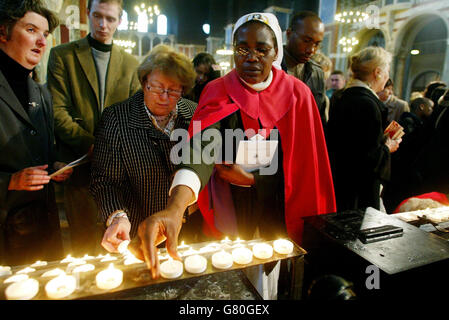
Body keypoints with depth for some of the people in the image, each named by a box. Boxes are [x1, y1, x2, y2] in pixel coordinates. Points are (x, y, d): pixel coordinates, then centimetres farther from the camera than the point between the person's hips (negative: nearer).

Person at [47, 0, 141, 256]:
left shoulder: (131, 63, 12)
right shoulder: (62, 55, 5)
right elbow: (57, 111, -4)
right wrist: (90, 144, -16)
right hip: (81, 163, -1)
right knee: (83, 241, 8)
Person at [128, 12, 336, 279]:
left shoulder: (297, 94, -8)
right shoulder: (219, 93, -12)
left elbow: (305, 165, -6)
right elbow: (204, 148, -30)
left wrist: (251, 179, -16)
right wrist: (176, 207, -47)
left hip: (280, 217, 1)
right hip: (230, 217, 0)